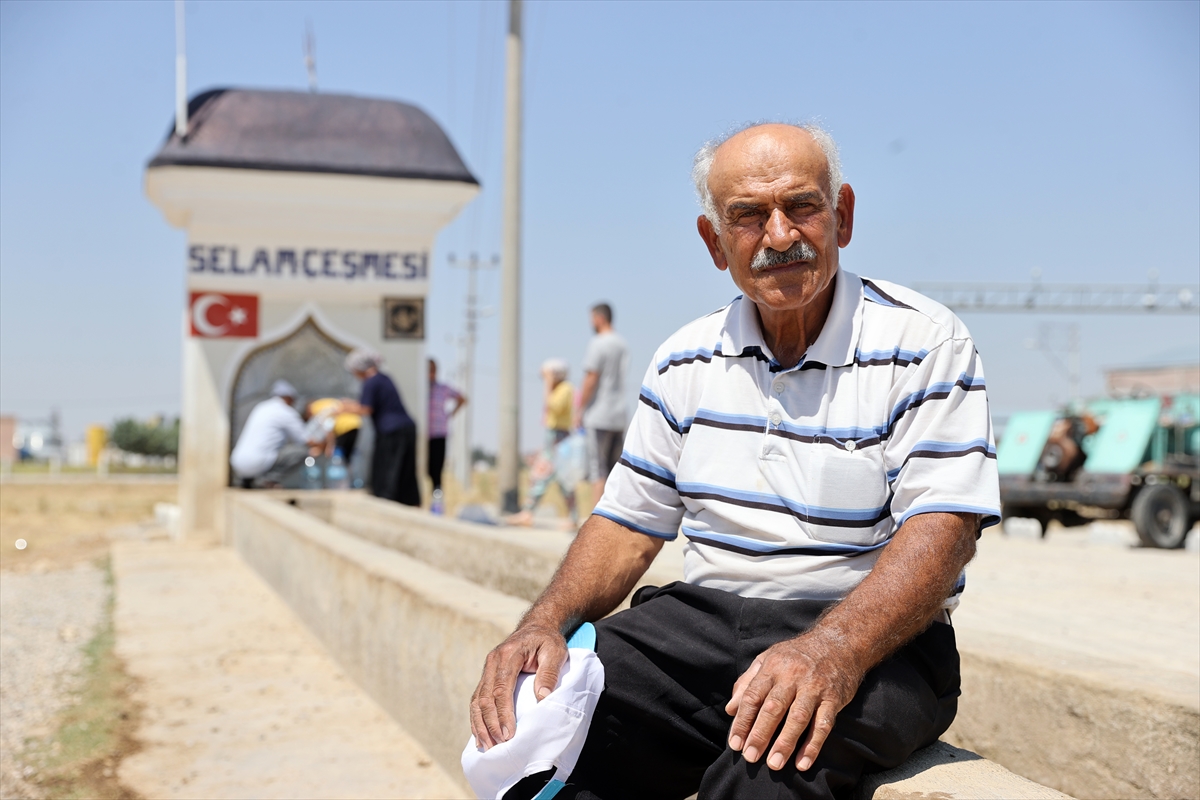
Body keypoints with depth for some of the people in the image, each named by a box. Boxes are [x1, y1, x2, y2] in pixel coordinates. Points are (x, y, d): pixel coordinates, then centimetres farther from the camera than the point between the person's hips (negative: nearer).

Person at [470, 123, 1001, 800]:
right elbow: (630, 523, 13)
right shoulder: (687, 360, 12)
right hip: (701, 618, 4)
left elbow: (943, 531, -15)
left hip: (874, 637, -4)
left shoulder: (924, 345, -5)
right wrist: (546, 623, -7)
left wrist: (831, 650, -32)